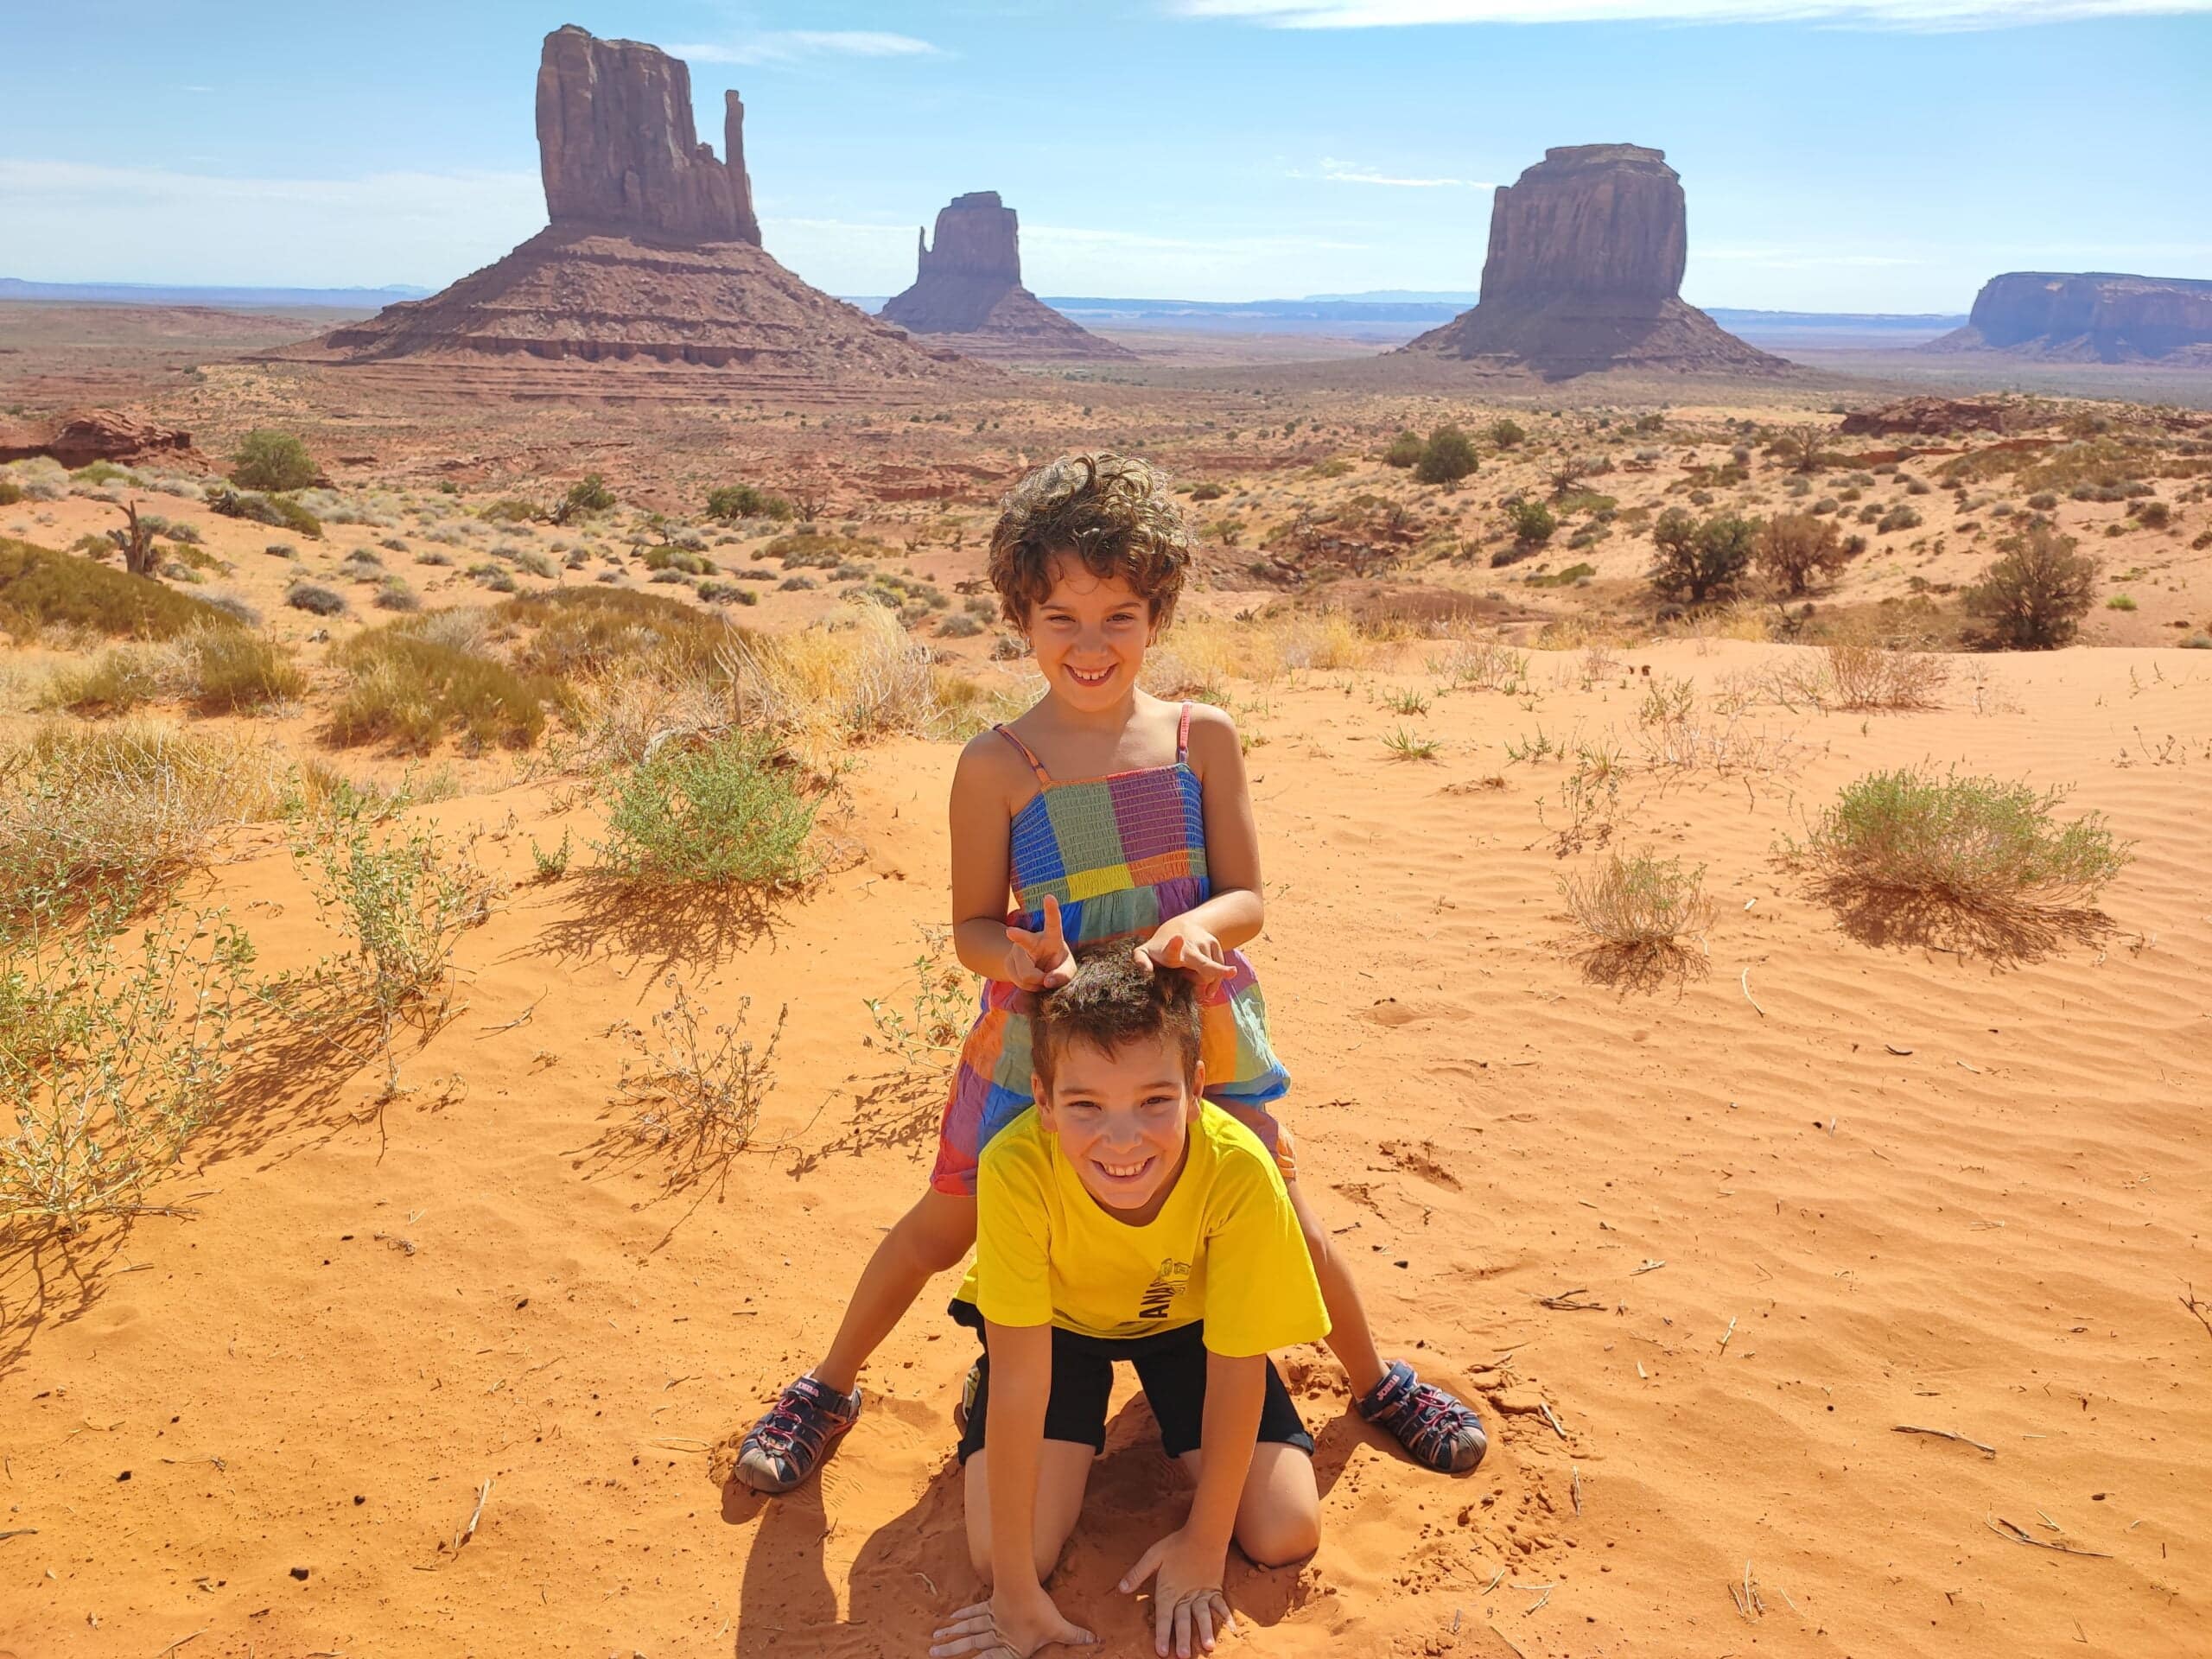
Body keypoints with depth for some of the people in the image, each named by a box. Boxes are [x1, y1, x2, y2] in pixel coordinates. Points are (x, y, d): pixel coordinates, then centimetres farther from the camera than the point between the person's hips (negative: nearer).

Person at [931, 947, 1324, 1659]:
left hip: (1185, 1317, 1)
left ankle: (1167, 1417, 20)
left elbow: (1237, 1368, -22)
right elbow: (1019, 1379, -31)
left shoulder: (1238, 1169, -37)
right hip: (1056, 1320, -1)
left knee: (1284, 1536, -9)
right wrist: (1015, 1586, -25)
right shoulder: (1017, 1168, -39)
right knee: (1001, 1550, -15)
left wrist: (1204, 1545, -14)